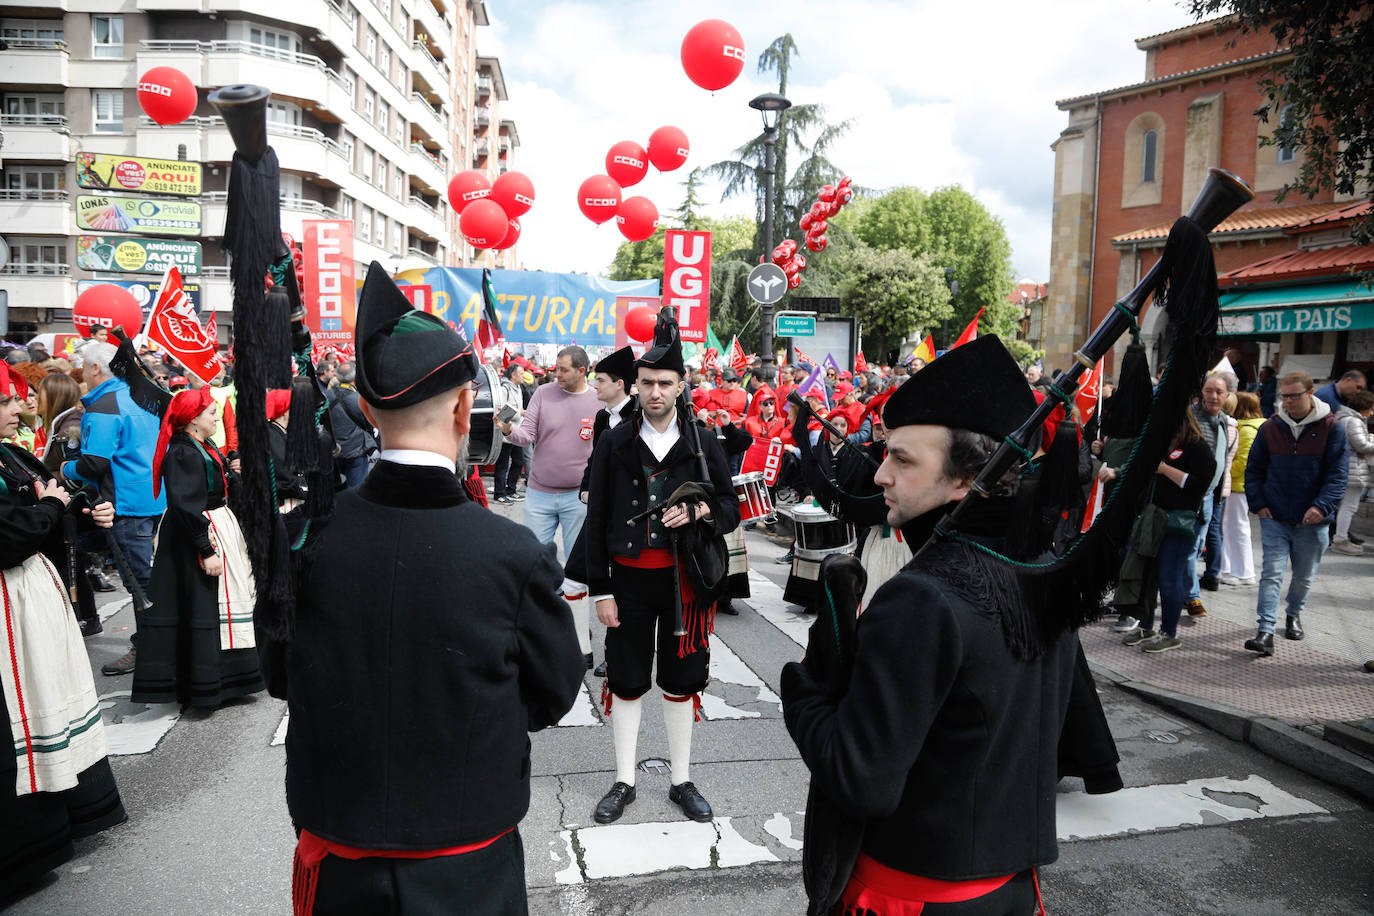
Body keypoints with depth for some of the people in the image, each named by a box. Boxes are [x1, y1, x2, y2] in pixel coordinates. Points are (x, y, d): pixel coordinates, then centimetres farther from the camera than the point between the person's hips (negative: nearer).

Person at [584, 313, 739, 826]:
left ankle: (682, 781, 27)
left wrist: (696, 512, -17)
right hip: (629, 579, 0)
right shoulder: (615, 444, -1)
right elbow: (597, 520, 0)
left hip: (684, 580, 1)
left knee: (681, 681, 11)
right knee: (627, 681, 9)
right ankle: (624, 782, 25)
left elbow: (731, 509, 6)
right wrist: (601, 590, -3)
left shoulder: (704, 445, 0)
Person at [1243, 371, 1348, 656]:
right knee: (1271, 574, -7)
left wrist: (1322, 506, -19)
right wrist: (1258, 504, -2)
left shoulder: (1331, 428, -4)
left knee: (1304, 576, 15)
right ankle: (1266, 632, -10)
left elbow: (1337, 474, -6)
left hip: (1312, 521, 0)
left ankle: (1294, 613, 41)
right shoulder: (1270, 428, 2)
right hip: (1275, 518, 0)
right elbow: (1254, 469, 9)